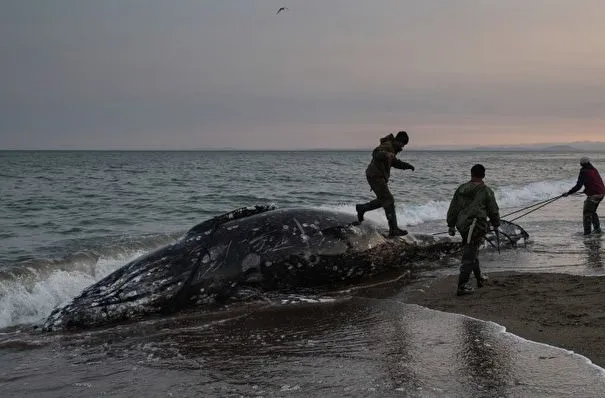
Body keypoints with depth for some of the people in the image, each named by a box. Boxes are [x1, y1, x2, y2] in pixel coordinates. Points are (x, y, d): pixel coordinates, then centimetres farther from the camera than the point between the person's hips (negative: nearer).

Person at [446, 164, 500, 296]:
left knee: (472, 252, 22)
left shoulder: (461, 189, 7)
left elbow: (453, 209, 10)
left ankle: (479, 278, 38)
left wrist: (451, 225, 19)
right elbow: (494, 211, 2)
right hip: (476, 226, -6)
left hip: (462, 225, 6)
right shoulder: (486, 191, -6)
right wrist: (496, 224, 19)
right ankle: (462, 286, -4)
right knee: (469, 257, -3)